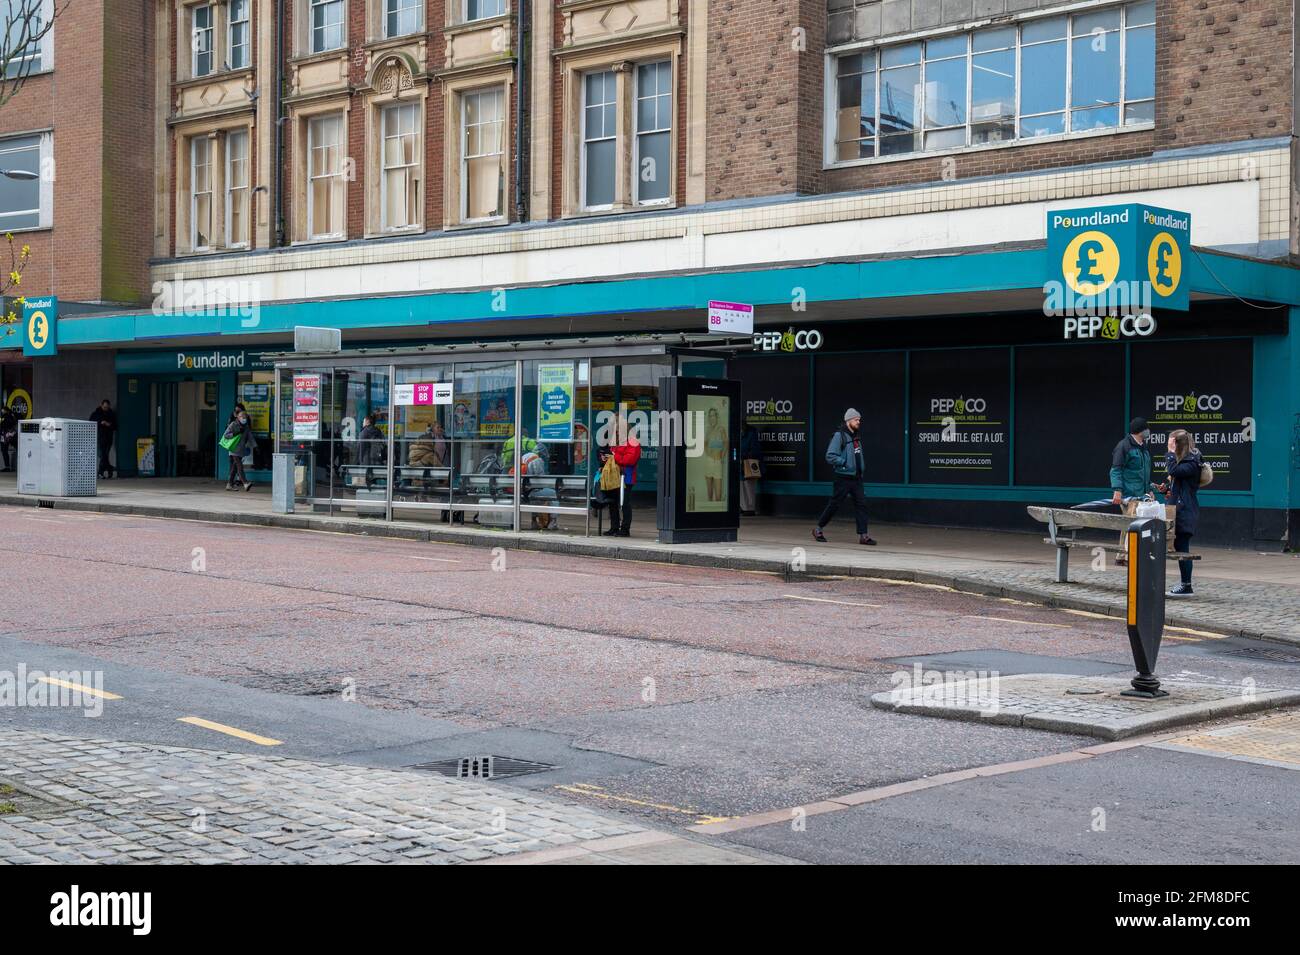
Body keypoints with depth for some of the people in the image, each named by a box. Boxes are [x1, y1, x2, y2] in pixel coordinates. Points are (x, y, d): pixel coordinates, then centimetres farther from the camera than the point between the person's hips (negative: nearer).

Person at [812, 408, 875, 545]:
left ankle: (863, 535, -1)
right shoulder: (839, 436, -10)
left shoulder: (857, 437, 14)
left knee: (861, 504, -2)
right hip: (843, 477, -7)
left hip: (856, 478, 7)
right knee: (834, 504, 0)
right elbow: (830, 456, -16)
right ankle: (818, 529, 16)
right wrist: (845, 463, -18)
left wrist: (862, 467, 14)